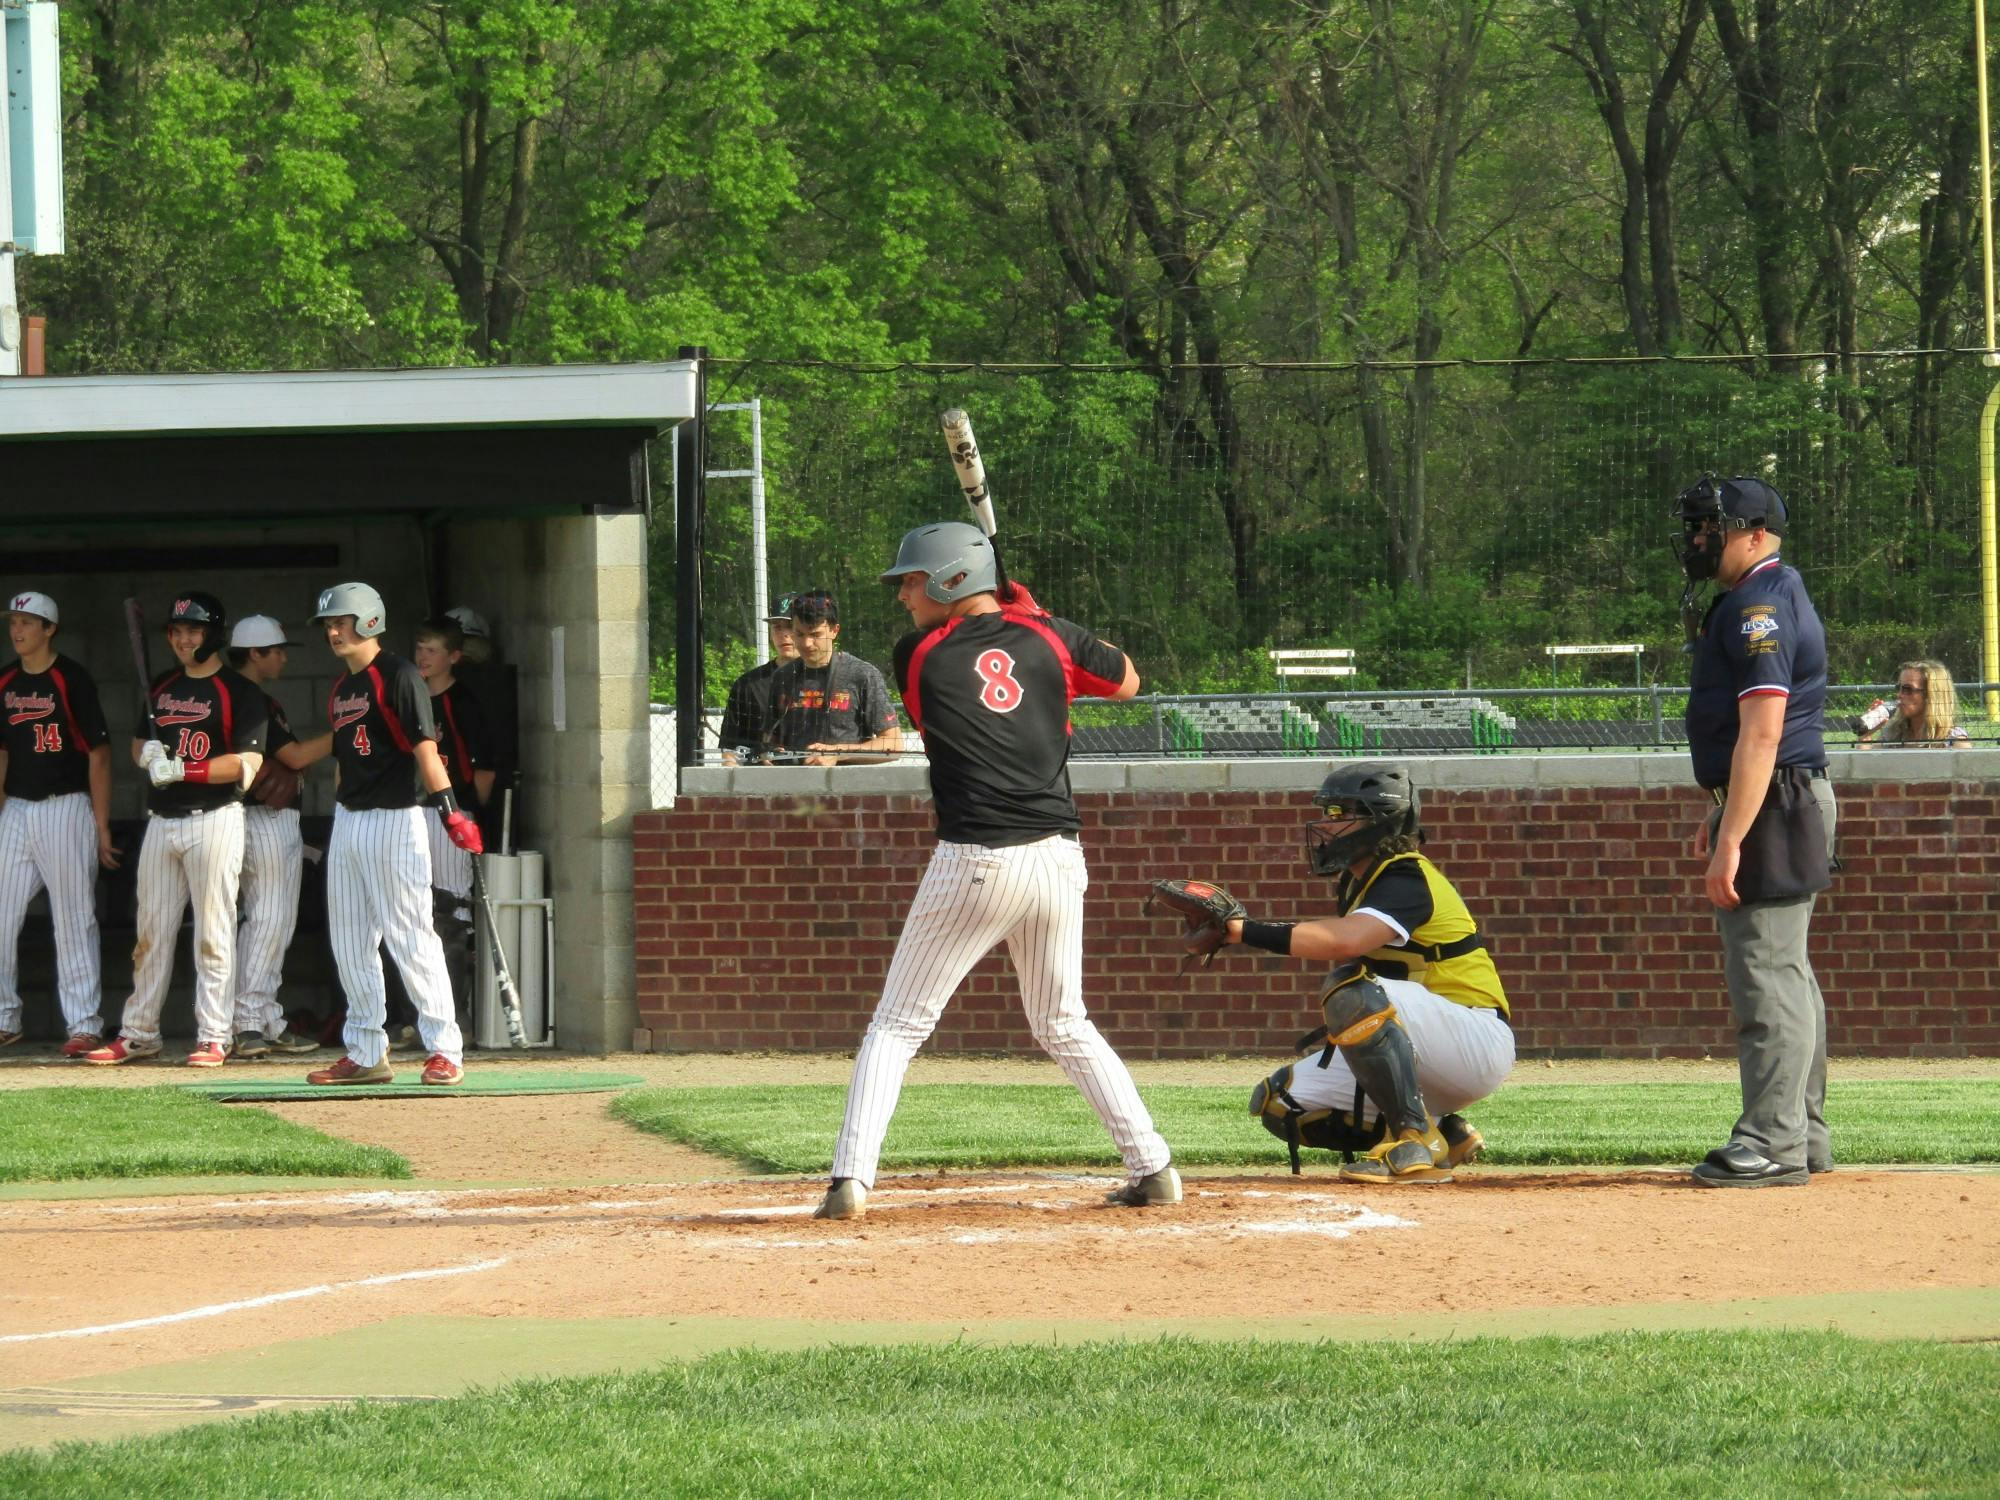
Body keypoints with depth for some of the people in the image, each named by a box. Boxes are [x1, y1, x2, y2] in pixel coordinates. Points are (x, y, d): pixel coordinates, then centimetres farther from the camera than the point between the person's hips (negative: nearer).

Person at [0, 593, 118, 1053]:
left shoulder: (72, 679, -6)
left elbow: (98, 754, -7)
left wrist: (101, 827, -11)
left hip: (66, 808, -6)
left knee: (73, 921, -4)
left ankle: (85, 1026, -2)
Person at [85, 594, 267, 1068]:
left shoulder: (239, 691, -5)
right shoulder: (161, 688, 15)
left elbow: (247, 763, -14)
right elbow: (138, 747, 22)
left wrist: (183, 769, -21)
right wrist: (147, 754, -2)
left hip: (214, 817, -6)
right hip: (162, 820, 6)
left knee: (213, 934, -4)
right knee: (151, 931, 8)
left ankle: (214, 1037, -1)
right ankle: (138, 1033, 13)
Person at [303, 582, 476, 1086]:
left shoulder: (397, 676, -9)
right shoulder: (341, 690, 16)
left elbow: (425, 749, -17)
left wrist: (450, 812, -24)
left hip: (394, 818, -9)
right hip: (347, 821, 9)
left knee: (411, 938, -10)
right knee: (350, 945, 9)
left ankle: (444, 1050, -7)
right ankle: (365, 1053, 15)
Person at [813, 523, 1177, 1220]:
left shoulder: (916, 656, -1)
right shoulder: (1047, 636, 5)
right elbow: (1126, 681, 21)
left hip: (974, 865, -4)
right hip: (1058, 861, 4)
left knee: (896, 1026, 4)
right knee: (1064, 1025, 20)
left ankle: (850, 1179, -8)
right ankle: (1153, 1168, 13)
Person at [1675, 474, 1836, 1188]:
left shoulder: (1759, 607, -17)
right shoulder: (1777, 596, 17)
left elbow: (1761, 734, -24)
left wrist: (1731, 840, -26)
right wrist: (1723, 812, 26)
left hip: (1775, 806, -11)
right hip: (1796, 800, 11)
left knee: (1766, 972, -11)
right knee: (1784, 970, 16)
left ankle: (1772, 1142, -11)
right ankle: (1803, 1136, 23)